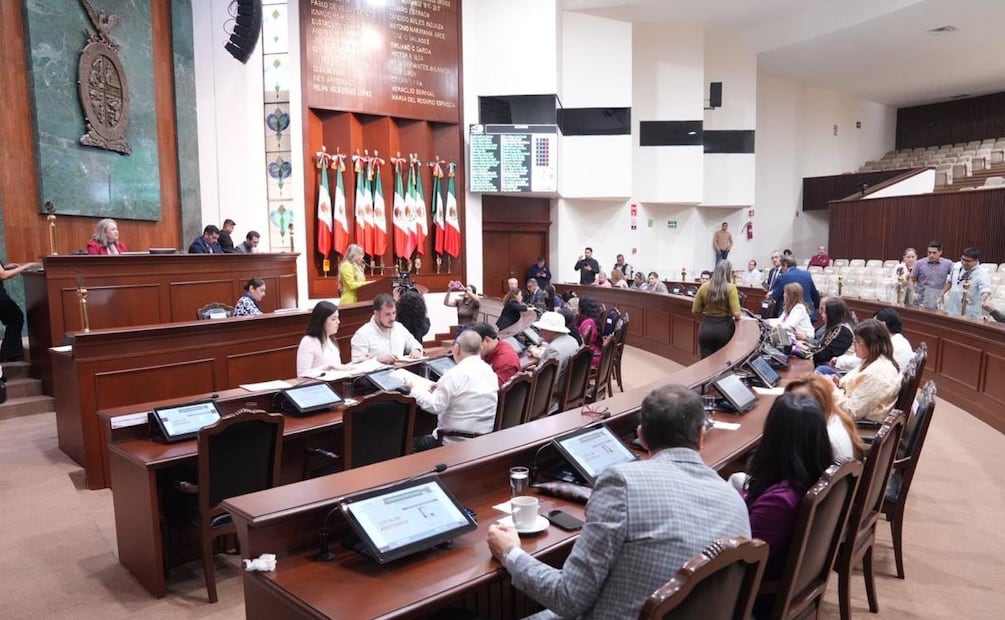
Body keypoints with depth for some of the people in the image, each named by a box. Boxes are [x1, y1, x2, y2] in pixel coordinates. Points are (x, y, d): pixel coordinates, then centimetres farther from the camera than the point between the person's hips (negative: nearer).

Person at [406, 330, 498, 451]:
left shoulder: (455, 374, -19)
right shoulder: (490, 371, 3)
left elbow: (434, 406, -18)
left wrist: (414, 389, -4)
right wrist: (441, 388, 16)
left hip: (456, 442, -8)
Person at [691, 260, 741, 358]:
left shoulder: (704, 287, 0)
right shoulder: (731, 288, -10)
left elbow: (695, 310, 7)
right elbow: (736, 314, -17)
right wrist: (737, 317, 5)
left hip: (706, 328, 2)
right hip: (724, 328, -2)